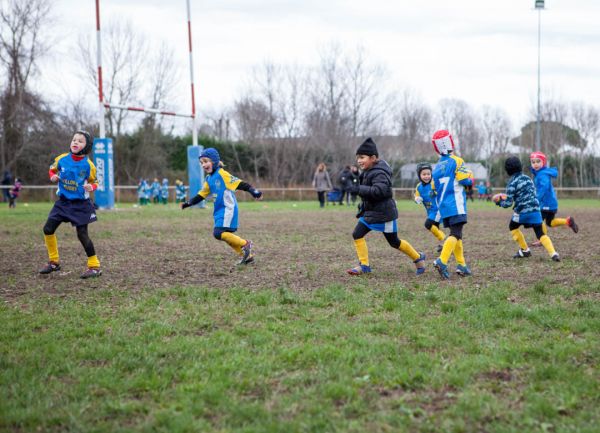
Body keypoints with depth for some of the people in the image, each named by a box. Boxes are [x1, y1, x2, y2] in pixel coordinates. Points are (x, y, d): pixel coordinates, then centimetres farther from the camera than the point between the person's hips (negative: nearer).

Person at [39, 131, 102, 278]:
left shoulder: (88, 165, -12)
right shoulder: (62, 159, -6)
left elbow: (95, 183, 1)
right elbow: (52, 170, 14)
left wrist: (91, 187, -21)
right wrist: (53, 176, -8)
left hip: (80, 204, -4)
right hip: (63, 201, 4)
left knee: (82, 234, -7)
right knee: (48, 229, 3)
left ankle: (95, 266, 4)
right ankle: (54, 262, 19)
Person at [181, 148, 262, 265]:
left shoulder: (222, 174, -11)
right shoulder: (208, 180, 13)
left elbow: (240, 184, -15)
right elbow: (201, 195, 20)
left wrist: (254, 192, -25)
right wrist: (188, 203, 10)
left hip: (228, 209, -8)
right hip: (219, 211, 8)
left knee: (218, 233, -20)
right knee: (227, 235, 9)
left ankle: (245, 244, -8)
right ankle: (247, 255, 19)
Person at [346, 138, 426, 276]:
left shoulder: (379, 173, -21)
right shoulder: (368, 172, 9)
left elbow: (379, 190, -36)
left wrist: (359, 189, -36)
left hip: (383, 213, -9)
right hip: (370, 211, 9)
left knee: (394, 242, 5)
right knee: (357, 234, -5)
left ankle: (418, 258, 25)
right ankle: (364, 265, -1)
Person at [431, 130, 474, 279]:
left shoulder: (436, 167, 12)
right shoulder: (456, 161, -6)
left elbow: (435, 188, 15)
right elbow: (466, 180, -11)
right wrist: (471, 179, 10)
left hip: (443, 207, 7)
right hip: (456, 205, -7)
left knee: (456, 234, 15)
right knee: (456, 234, -12)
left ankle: (462, 265, 13)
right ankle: (442, 261, -30)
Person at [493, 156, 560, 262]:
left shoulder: (512, 183, -8)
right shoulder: (527, 178, 11)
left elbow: (508, 203, -10)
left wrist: (499, 202, 11)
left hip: (522, 211, -5)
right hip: (535, 209, 5)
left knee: (513, 227, 24)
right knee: (540, 233, 5)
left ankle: (525, 250, 25)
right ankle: (553, 253, -17)